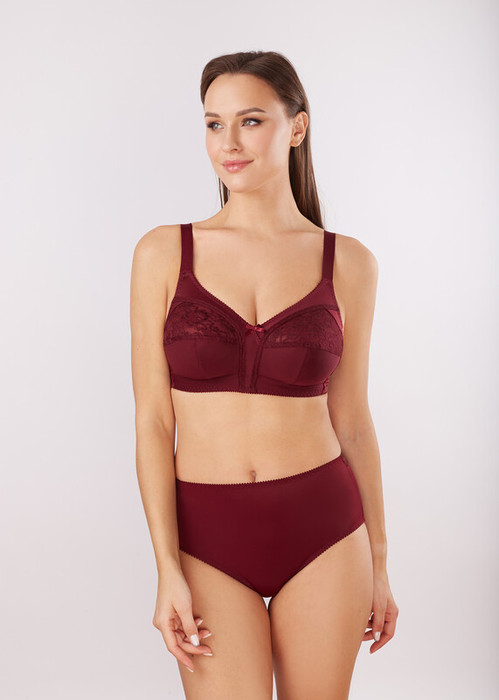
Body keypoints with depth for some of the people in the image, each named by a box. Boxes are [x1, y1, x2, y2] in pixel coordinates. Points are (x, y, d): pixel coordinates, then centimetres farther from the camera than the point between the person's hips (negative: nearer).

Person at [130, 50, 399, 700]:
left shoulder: (347, 262, 0)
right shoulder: (164, 252, -2)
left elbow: (351, 420, 5)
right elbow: (153, 421, -4)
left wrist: (378, 563, 9)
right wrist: (168, 570, -9)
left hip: (322, 530, 1)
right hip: (210, 541, -1)